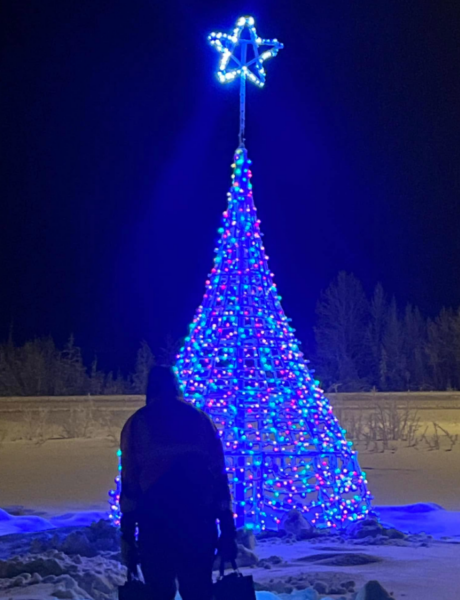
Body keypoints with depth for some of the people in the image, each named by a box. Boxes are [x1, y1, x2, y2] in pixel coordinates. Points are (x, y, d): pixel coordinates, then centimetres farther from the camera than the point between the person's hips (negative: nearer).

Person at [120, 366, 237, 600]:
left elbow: (129, 483, 0)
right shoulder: (201, 420, 10)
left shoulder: (137, 424, 6)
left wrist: (127, 535, 2)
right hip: (199, 520, 1)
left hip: (154, 521, -1)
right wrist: (227, 529, 8)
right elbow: (220, 478, 6)